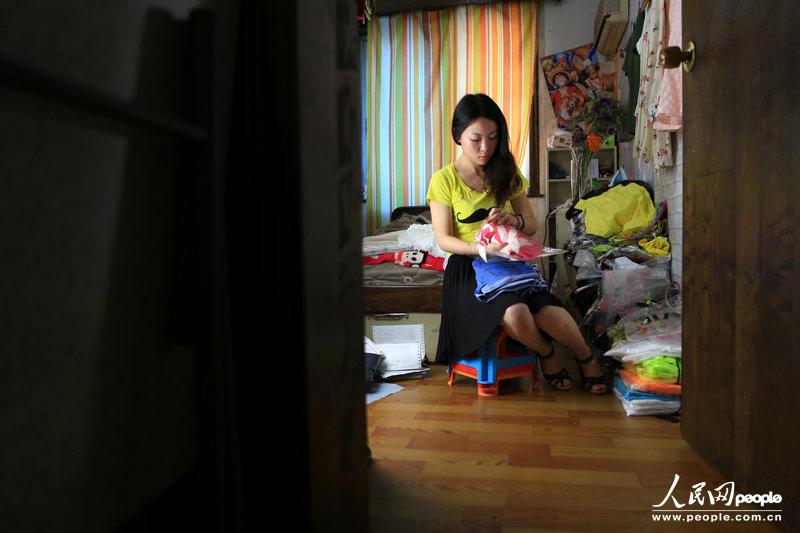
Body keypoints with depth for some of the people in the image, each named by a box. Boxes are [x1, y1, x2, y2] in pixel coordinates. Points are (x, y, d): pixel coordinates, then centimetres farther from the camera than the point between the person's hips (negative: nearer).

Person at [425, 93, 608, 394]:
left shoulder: (507, 174, 9)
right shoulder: (444, 180, -4)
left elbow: (532, 225, 12)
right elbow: (444, 239, -6)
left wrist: (514, 220, -12)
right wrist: (481, 248, -24)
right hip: (469, 267, -3)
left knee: (550, 314, -25)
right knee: (515, 313, -33)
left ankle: (586, 357, 6)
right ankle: (546, 353, 1)